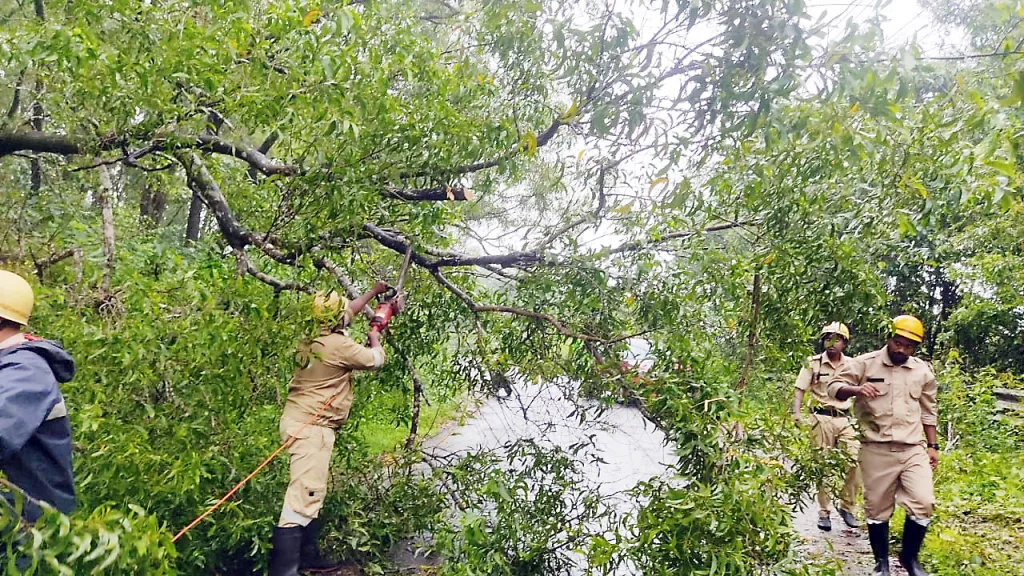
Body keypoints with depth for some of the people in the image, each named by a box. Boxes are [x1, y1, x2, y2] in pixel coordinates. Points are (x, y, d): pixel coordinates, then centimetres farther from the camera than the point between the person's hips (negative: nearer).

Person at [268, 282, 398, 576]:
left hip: (302, 421, 10)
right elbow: (376, 360, -1)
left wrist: (372, 292, 35)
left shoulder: (313, 336, 8)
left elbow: (349, 310, 26)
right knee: (304, 496, -12)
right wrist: (375, 337, 18)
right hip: (310, 427, -10)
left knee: (312, 492, 17)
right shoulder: (339, 345, -18)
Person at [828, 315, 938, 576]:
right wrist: (856, 389, -26)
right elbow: (834, 387, -6)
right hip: (876, 450, -2)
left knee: (923, 504, -7)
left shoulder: (923, 371, 8)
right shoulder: (865, 363, -3)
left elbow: (928, 411, 16)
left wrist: (932, 446, 14)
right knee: (877, 509, 6)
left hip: (913, 450, 2)